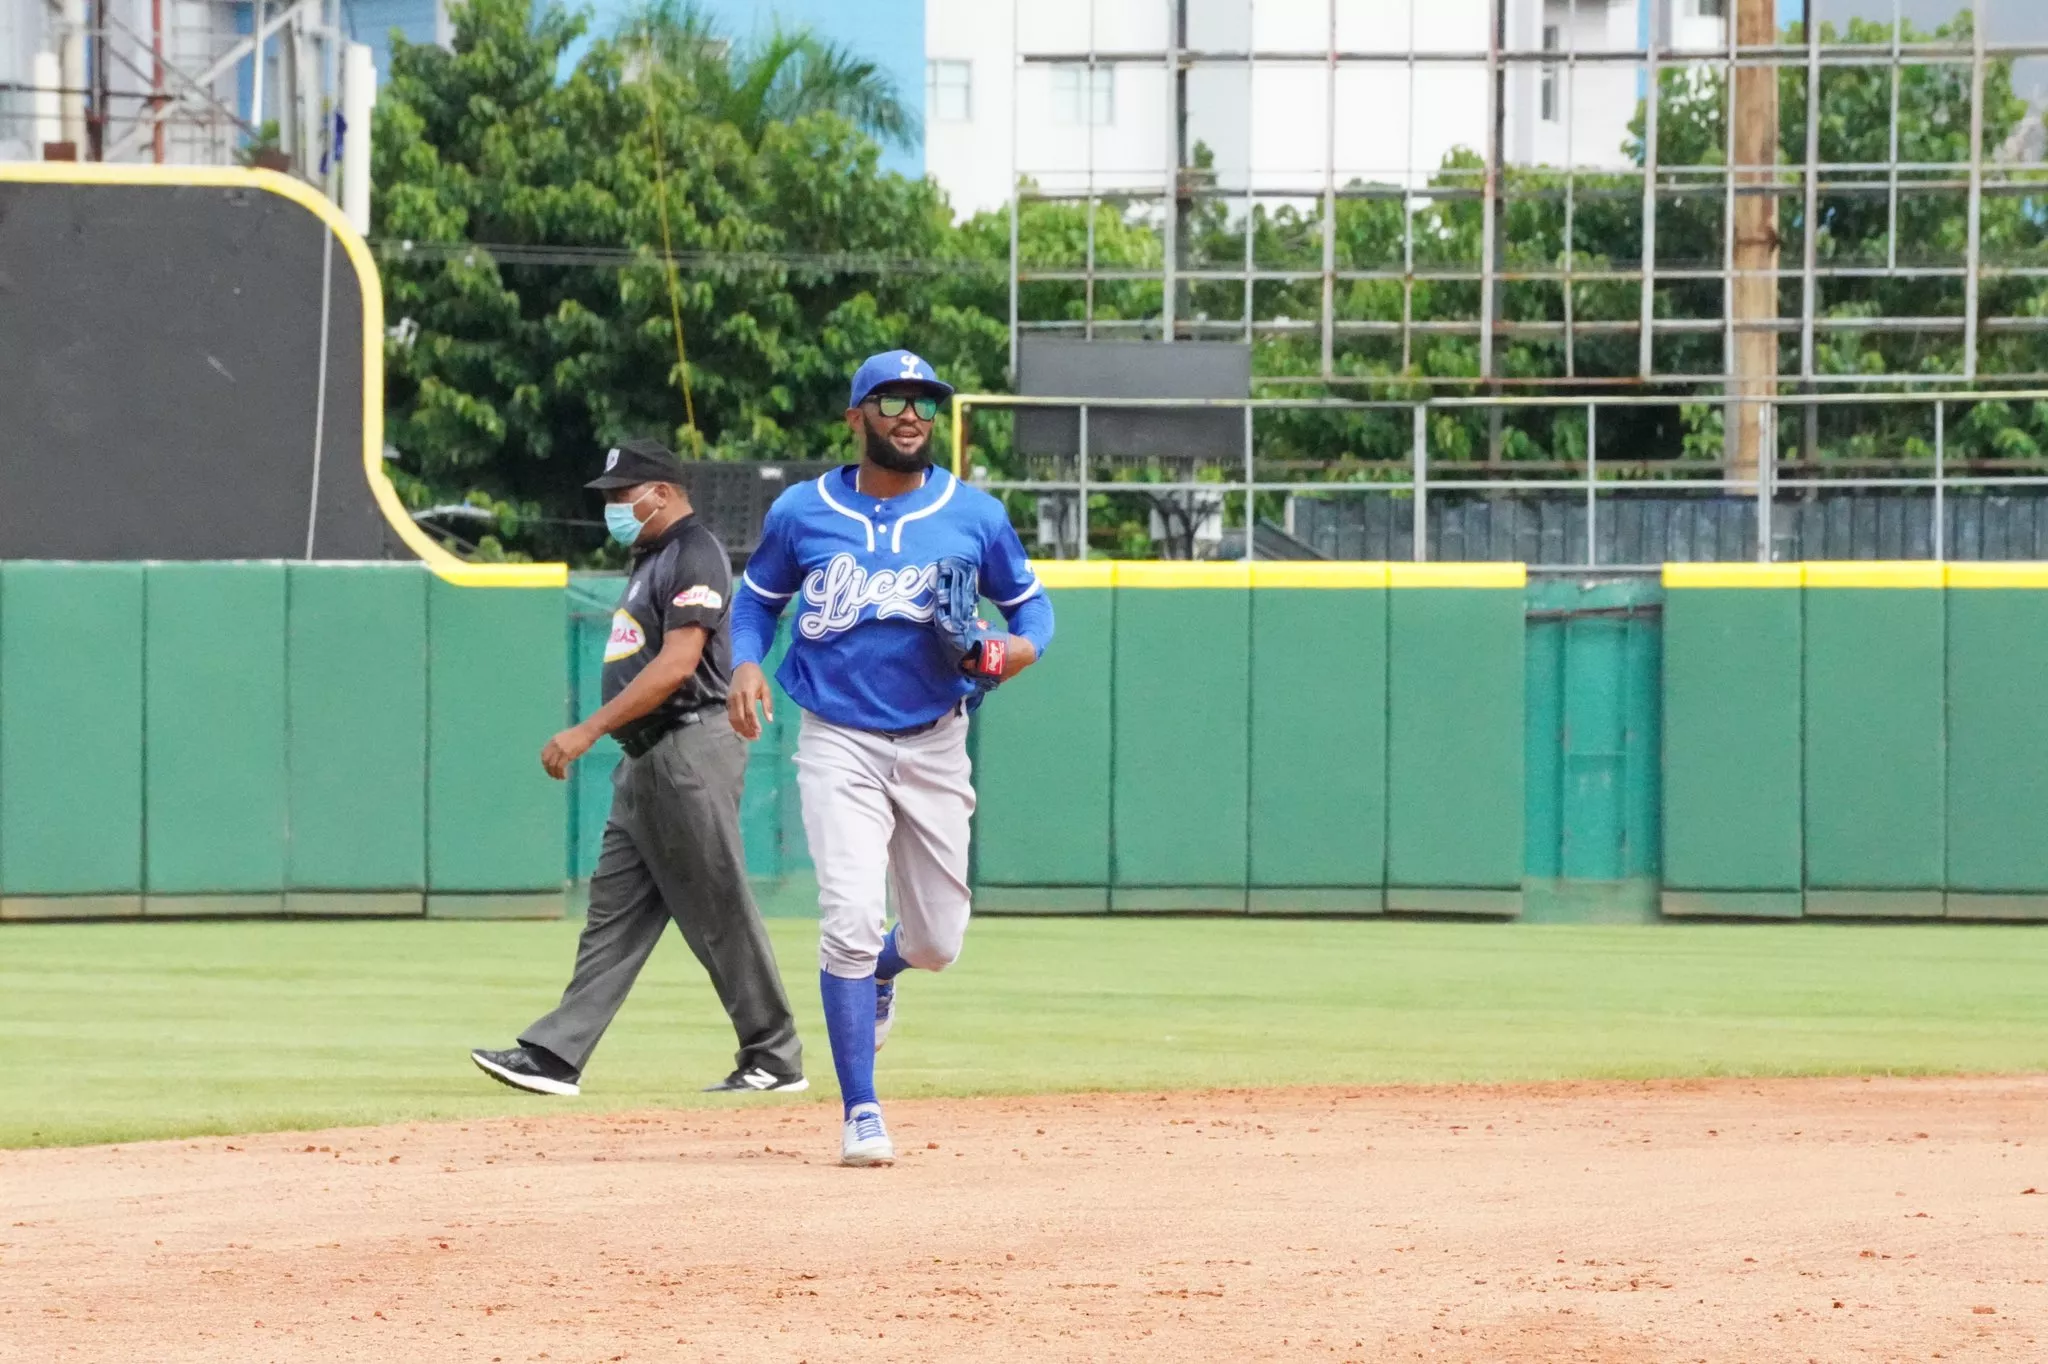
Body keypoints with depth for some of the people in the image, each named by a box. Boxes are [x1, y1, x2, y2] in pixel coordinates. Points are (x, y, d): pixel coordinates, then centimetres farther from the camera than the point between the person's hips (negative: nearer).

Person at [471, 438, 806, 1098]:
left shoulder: (694, 554, -12)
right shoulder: (650, 560, 19)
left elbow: (677, 665, -21)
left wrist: (590, 730, -23)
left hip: (692, 748, -10)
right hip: (646, 763, 10)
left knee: (720, 914, -4)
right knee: (614, 911, 4)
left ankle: (775, 1058, 4)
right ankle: (555, 1056, 0)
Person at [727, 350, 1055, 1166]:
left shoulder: (974, 516, 1)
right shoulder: (802, 513, 0)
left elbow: (1030, 606, 10)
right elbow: (757, 597, 14)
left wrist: (1010, 654, -13)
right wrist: (746, 664, -6)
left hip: (934, 745, 2)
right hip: (839, 744, -2)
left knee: (937, 943, 7)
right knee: (851, 916, -17)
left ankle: (876, 972, 46)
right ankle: (861, 1114, -11)